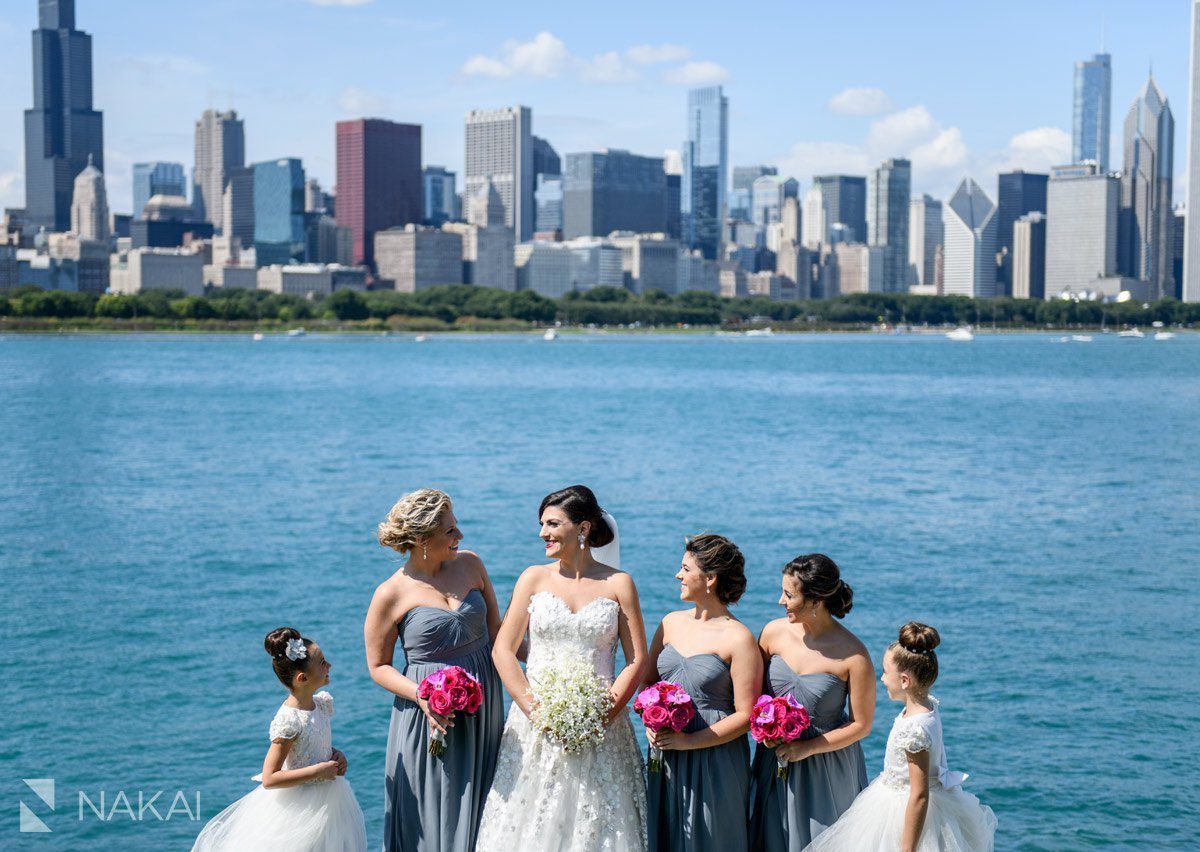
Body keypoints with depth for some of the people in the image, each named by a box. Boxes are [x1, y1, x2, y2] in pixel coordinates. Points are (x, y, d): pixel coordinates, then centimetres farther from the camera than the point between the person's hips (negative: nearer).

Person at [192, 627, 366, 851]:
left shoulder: (322, 703, -1)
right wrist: (318, 771, -23)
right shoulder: (289, 721, -24)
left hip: (327, 804, 8)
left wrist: (336, 755, -3)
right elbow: (269, 779, -23)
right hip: (299, 806, -8)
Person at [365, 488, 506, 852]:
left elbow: (495, 629, 11)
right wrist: (421, 695, -20)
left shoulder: (469, 564, 2)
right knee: (435, 814, 3)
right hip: (432, 714, -4)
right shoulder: (390, 595, -10)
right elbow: (379, 667, -4)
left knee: (478, 809, 12)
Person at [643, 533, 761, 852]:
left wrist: (689, 741, -17)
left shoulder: (739, 639, -12)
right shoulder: (672, 623, 8)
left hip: (714, 760, -6)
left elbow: (745, 715, -13)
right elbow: (648, 680, 15)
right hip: (666, 758, 6)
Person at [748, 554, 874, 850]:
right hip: (775, 758, 4)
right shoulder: (774, 632, -8)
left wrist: (807, 748, -16)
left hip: (826, 765, -4)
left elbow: (861, 725, -11)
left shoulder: (854, 656, -20)